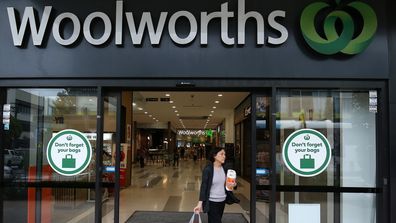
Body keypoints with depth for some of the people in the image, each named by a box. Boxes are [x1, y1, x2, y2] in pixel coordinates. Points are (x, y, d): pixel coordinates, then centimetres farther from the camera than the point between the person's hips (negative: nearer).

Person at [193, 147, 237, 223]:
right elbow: (203, 186, -13)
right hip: (212, 202, -5)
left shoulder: (224, 169, 3)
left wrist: (231, 185, -7)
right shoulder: (208, 169, -14)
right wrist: (200, 203, -18)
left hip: (222, 201, 5)